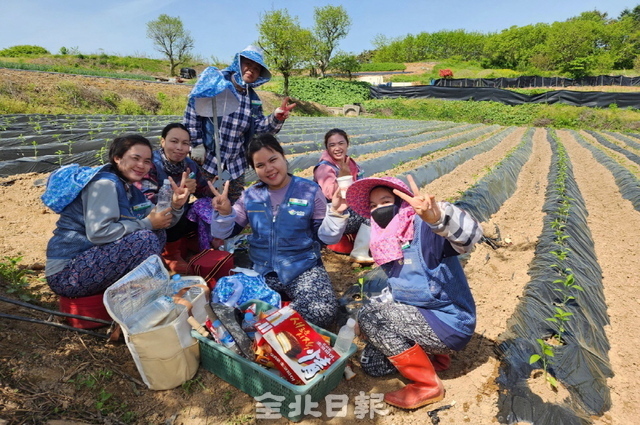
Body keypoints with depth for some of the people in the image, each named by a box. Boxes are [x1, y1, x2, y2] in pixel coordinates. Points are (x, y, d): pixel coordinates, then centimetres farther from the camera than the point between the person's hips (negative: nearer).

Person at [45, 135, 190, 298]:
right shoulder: (105, 184, -16)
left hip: (93, 260, 9)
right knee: (146, 239, -23)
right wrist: (146, 224, -21)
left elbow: (161, 222, 8)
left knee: (158, 234, 2)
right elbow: (98, 232, -28)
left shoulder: (131, 190, 11)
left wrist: (176, 206, -12)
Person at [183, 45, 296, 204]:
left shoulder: (254, 99, 10)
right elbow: (193, 110, -8)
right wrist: (196, 144, -13)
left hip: (235, 166, 5)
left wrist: (275, 119, -17)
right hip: (206, 160, -5)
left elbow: (259, 127, 3)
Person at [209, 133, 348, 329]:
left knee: (322, 312, -28)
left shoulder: (310, 191, -4)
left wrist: (335, 213, -20)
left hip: (303, 269, -2)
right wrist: (224, 213, -14)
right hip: (260, 270, 2)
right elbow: (224, 234, 6)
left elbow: (326, 237, -1)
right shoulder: (250, 196, 3)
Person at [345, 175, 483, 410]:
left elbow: (469, 234, -42)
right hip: (420, 317, 8)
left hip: (449, 323, -8)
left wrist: (435, 215, -63)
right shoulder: (387, 241, 3)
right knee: (371, 362, 8)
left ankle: (428, 385, -7)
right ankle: (432, 355, 20)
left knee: (370, 314, -21)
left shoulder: (424, 229, -21)